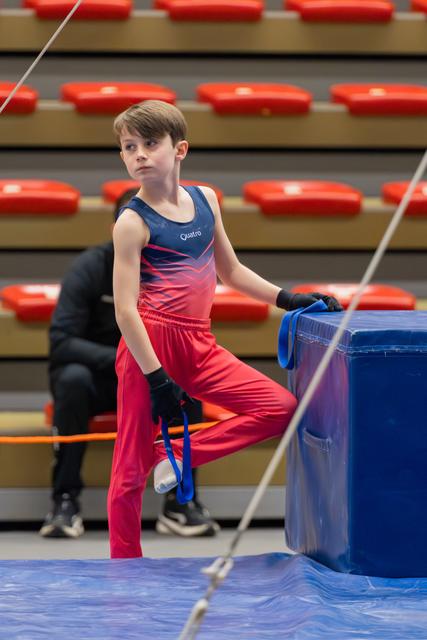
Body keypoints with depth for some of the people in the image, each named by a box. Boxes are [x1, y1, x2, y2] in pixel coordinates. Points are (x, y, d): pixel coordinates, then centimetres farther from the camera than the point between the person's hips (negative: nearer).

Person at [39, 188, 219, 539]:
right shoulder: (91, 267, -15)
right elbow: (61, 343, -23)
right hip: (94, 373, -2)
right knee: (73, 378, -35)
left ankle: (180, 499, -18)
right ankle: (65, 499, -26)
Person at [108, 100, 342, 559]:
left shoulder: (205, 200, 9)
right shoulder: (133, 223, -9)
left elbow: (230, 270, 23)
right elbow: (125, 308, -14)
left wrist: (287, 299, 16)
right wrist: (157, 379, -17)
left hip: (198, 347, 6)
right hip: (151, 346, -6)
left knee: (280, 408, -3)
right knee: (132, 467, -2)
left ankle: (179, 454, 1)